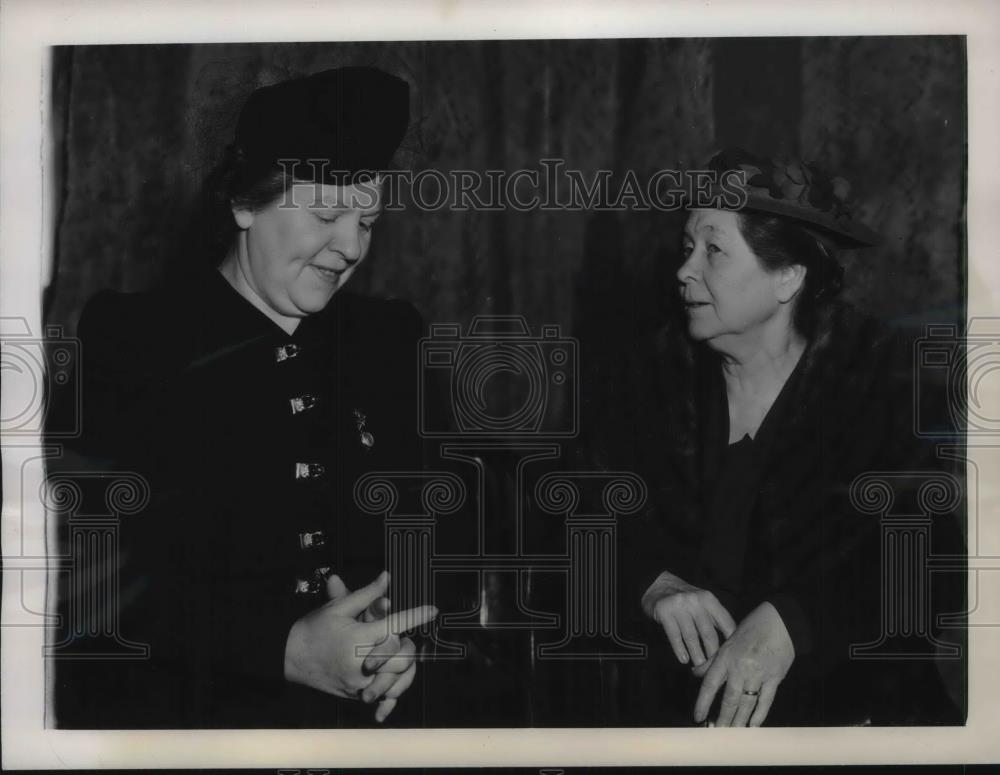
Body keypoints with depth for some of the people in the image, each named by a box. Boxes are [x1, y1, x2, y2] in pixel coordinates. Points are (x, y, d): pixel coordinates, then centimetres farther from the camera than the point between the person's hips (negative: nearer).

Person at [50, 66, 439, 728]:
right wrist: (283, 649, -18)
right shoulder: (129, 343, -4)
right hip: (178, 711, -2)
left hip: (371, 717, 3)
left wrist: (404, 635, -8)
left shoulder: (390, 341, 8)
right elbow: (95, 573, -9)